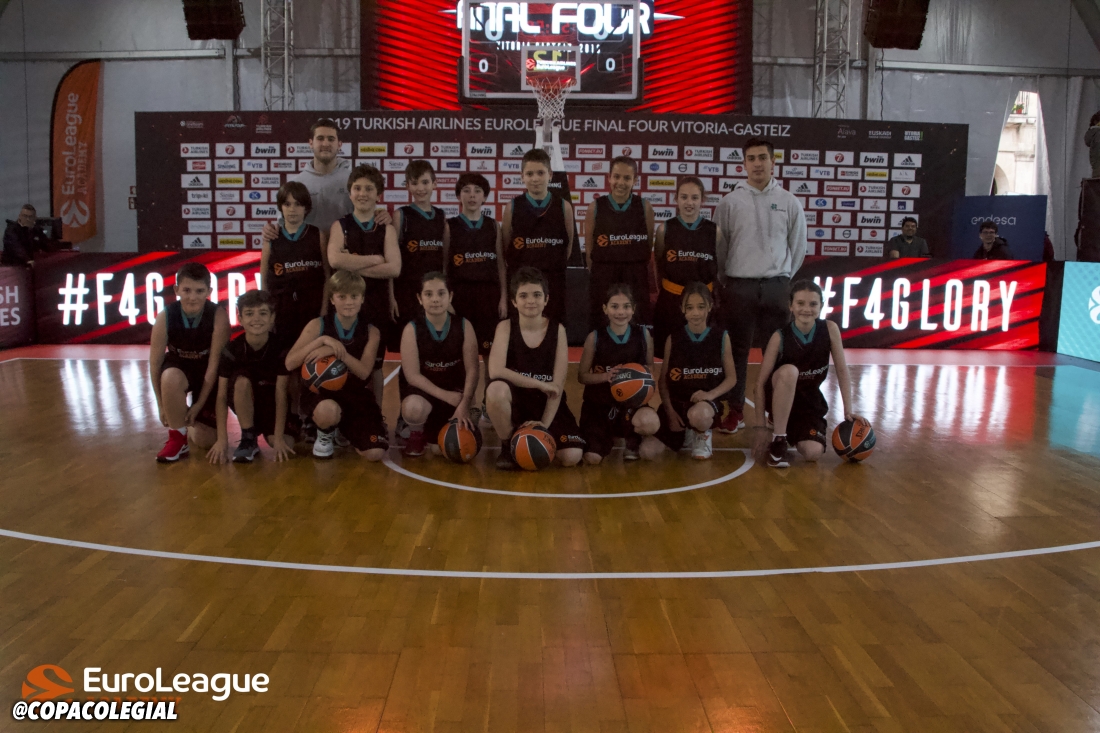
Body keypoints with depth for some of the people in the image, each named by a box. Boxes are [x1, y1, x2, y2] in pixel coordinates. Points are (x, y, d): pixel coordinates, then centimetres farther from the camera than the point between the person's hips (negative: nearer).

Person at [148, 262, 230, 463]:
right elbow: (155, 364, -12)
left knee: (205, 441, -5)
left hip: (208, 375, 0)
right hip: (178, 367, 0)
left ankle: (189, 420, 33)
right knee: (170, 377, -39)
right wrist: (162, 405, -9)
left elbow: (215, 363, -21)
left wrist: (199, 404, -18)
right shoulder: (165, 317, -21)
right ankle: (177, 438, -16)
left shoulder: (218, 315, -26)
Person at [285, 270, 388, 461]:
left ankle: (346, 430, 19)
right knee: (328, 411, -42)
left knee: (375, 453, -18)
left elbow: (364, 372, -12)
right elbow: (290, 363, -12)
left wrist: (335, 350, -26)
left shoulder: (371, 331, 1)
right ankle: (325, 435, -1)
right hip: (320, 392, -2)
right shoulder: (318, 325, -3)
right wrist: (322, 340, -23)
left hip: (356, 396, 2)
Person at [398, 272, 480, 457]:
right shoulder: (412, 329, -12)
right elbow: (412, 375, -14)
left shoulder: (464, 326, -8)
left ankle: (435, 430, 28)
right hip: (422, 389, -1)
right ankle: (416, 434, 0)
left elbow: (472, 370, -9)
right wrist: (445, 396, -20)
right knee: (414, 408, -38)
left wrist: (464, 404, -22)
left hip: (455, 390, 2)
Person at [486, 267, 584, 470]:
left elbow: (558, 385, -7)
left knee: (572, 457, -20)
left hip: (547, 403, 2)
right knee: (496, 389, -37)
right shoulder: (505, 327, -7)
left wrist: (545, 423, -16)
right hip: (514, 399, -1)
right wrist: (540, 384, -21)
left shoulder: (557, 330, -3)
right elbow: (496, 371, -23)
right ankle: (507, 446, -8)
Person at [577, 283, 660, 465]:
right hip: (599, 404, 0)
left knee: (651, 422, -36)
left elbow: (650, 367, 11)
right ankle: (607, 436, 28)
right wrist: (605, 376, -21)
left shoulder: (643, 335, -5)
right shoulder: (595, 337, -9)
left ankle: (632, 442, 4)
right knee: (593, 459, -12)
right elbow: (582, 376, -1)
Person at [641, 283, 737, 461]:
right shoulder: (673, 339, 1)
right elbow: (663, 381, 4)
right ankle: (687, 435, 16)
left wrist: (710, 395, -17)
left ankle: (703, 435, 0)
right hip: (678, 403, 2)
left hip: (711, 401, -2)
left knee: (698, 414, -42)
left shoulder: (721, 337, -1)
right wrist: (669, 411, -8)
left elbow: (731, 378, 2)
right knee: (647, 451, -17)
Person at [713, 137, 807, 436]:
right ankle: (736, 411, 14)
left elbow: (798, 247, 11)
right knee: (737, 352, 4)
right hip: (739, 287, -1)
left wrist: (783, 279, 10)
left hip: (777, 287, 1)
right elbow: (719, 247, 6)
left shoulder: (789, 202, 5)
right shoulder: (730, 202, 2)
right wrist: (724, 282, 8)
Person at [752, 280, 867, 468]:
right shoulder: (780, 337, -19)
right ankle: (778, 440, -23)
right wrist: (761, 426, -19)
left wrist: (848, 410, -12)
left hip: (810, 400, 3)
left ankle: (794, 430, 17)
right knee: (789, 371, -36)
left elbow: (842, 371, -6)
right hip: (779, 398, -2)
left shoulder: (830, 329, -13)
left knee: (813, 453, -21)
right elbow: (760, 382, -17)